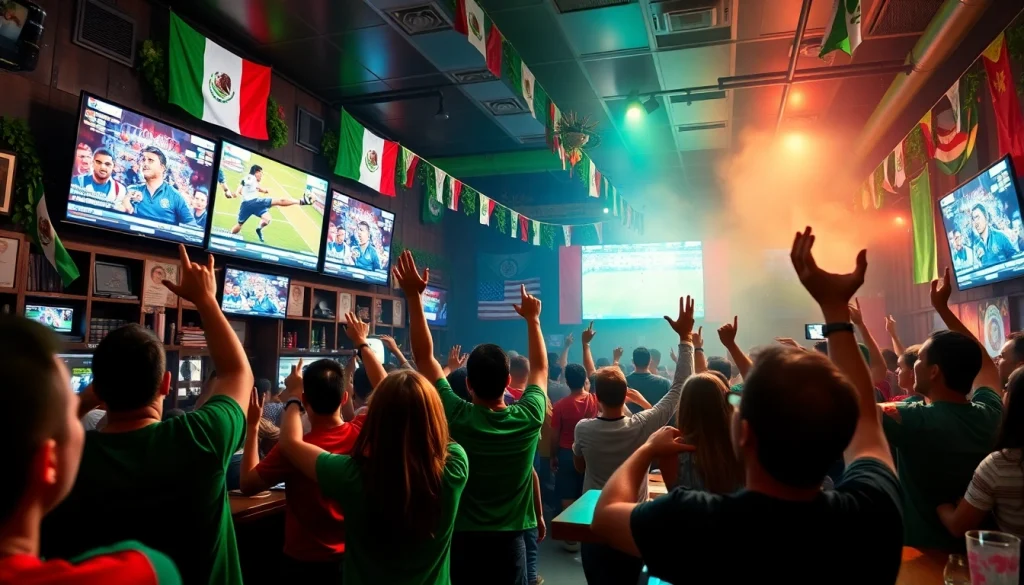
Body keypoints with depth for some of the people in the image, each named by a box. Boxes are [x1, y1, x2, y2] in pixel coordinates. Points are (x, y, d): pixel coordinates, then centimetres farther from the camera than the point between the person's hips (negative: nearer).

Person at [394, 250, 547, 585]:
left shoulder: (456, 418, -17)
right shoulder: (528, 418, -13)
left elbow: (423, 356, -12)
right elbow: (540, 368, 6)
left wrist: (414, 296, -11)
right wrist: (532, 319, 15)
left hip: (462, 537, -1)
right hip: (509, 540, 1)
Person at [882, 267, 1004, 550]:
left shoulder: (916, 420, -29)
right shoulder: (990, 414, -9)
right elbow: (982, 360, 10)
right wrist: (943, 308, 14)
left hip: (922, 552, -6)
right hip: (974, 548, 6)